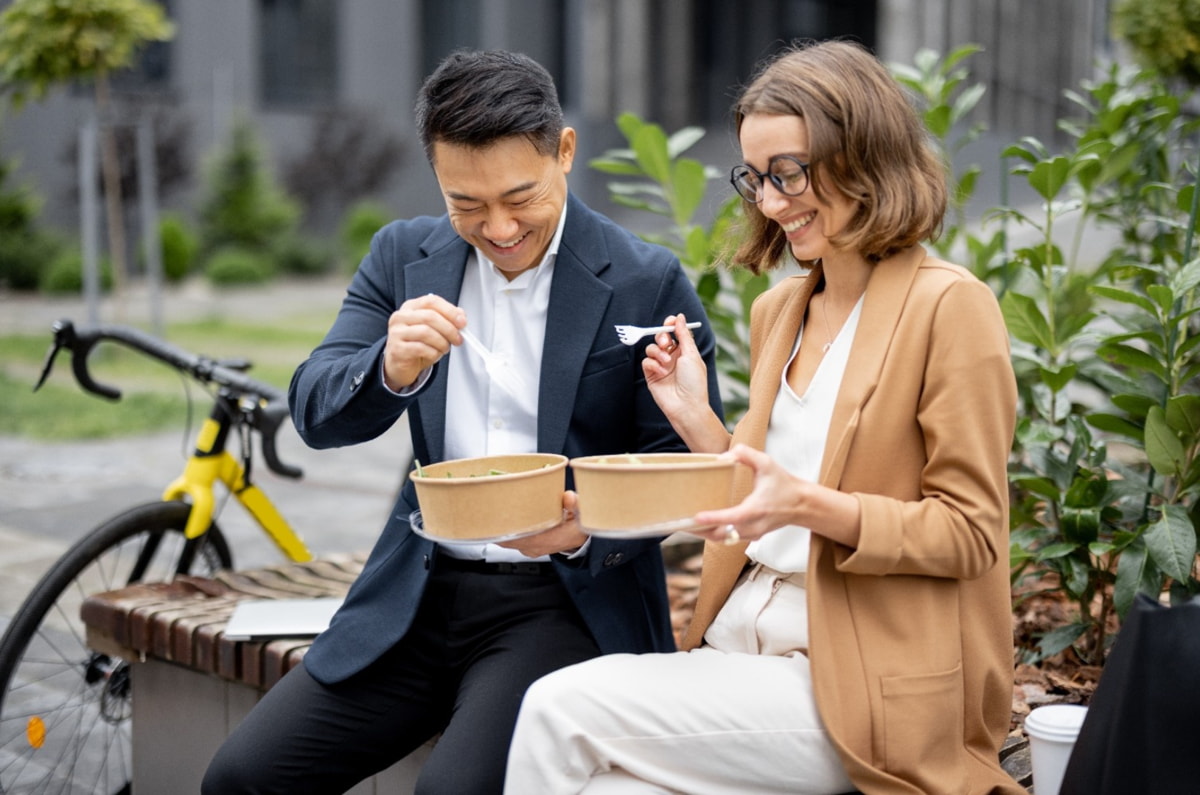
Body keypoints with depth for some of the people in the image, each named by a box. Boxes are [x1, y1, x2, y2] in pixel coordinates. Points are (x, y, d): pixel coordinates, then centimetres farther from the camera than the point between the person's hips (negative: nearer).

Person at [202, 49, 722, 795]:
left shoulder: (648, 283, -7)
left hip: (566, 601, -4)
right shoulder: (404, 255, 5)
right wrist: (390, 369, -24)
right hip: (418, 593, 5)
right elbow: (315, 414, -1)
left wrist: (587, 529, -25)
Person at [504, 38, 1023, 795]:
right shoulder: (779, 308, 16)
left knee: (560, 712, -21)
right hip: (743, 646, 6)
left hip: (856, 687, -6)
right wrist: (697, 420, 5)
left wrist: (811, 506, -21)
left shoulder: (949, 307, -7)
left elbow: (969, 532, -8)